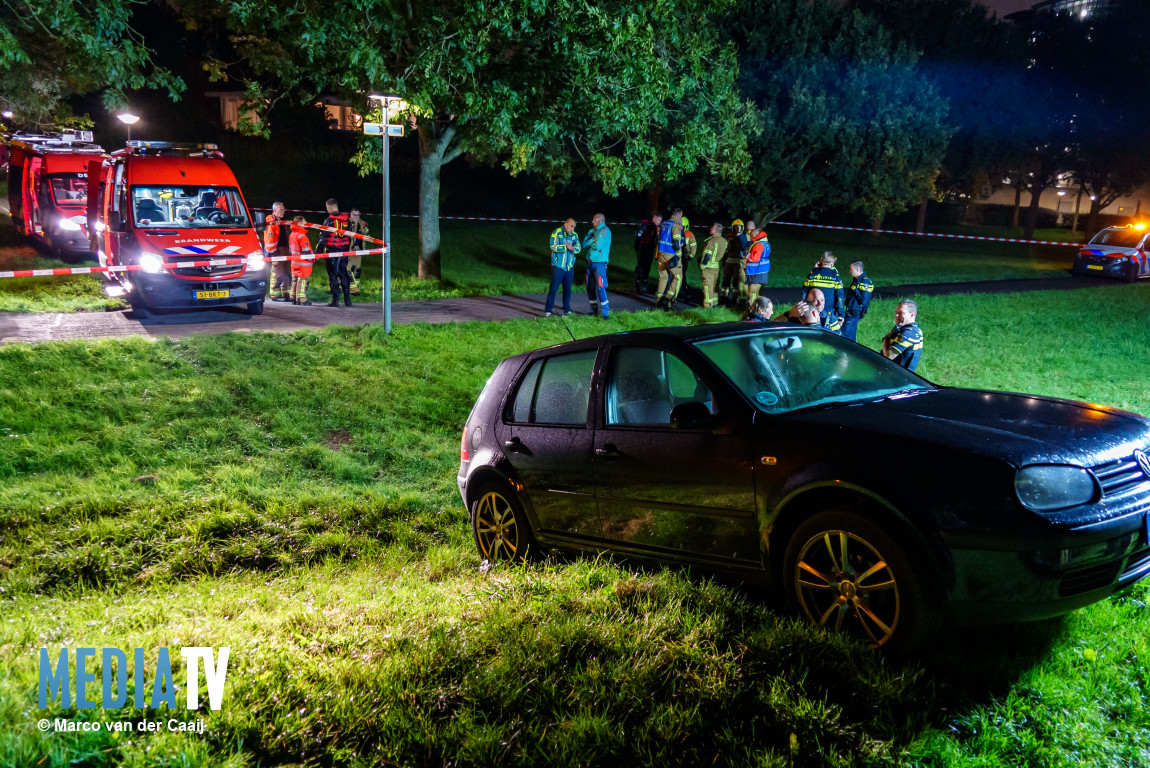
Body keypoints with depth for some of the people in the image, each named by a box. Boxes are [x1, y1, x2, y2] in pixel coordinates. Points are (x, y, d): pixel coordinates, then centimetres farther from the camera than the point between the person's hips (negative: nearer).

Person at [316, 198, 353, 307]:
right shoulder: (346, 220, 7)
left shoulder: (329, 220, -9)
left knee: (333, 275, 0)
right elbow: (349, 236, 12)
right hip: (344, 251, 5)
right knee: (344, 274, 12)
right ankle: (347, 299, 12)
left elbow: (323, 238, -9)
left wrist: (318, 251, -4)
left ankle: (335, 300, -3)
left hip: (332, 251, -5)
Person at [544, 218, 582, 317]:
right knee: (554, 288, -4)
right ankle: (548, 310, 2)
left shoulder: (574, 235, 8)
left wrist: (573, 248, -16)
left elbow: (578, 248, 6)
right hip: (558, 266, -5)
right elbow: (553, 247, -16)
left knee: (567, 289, 10)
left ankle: (567, 310, 19)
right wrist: (566, 247, -22)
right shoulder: (556, 233, -7)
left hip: (570, 267, 5)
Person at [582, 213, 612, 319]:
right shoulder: (593, 230, 15)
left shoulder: (605, 231, -8)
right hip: (590, 262, 8)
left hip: (599, 262, -8)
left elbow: (597, 245, -19)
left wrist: (590, 243, 0)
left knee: (600, 287, -13)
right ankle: (594, 310, 22)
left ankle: (606, 312, -10)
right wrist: (593, 240, -11)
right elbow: (584, 244, 6)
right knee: (590, 287, 11)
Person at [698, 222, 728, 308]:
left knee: (708, 285, -3)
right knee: (715, 284, 16)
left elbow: (706, 255, -18)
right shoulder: (724, 241, 6)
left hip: (709, 266, -7)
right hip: (718, 267, 7)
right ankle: (715, 303, 21)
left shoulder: (711, 241, -19)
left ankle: (707, 305, -3)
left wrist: (702, 266, -10)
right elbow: (725, 254, 14)